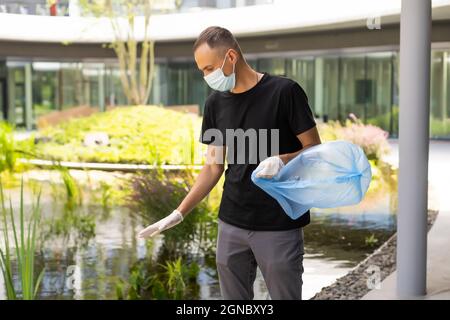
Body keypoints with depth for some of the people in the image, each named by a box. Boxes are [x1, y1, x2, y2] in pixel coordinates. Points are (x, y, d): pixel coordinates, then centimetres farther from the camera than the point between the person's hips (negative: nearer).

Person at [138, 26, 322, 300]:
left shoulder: (284, 91, -9)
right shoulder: (216, 103, 6)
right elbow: (214, 167, 10)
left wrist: (282, 161, -25)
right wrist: (179, 214, 3)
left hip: (280, 226, -4)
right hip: (231, 225, 5)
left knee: (285, 294, 2)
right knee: (233, 296, 10)